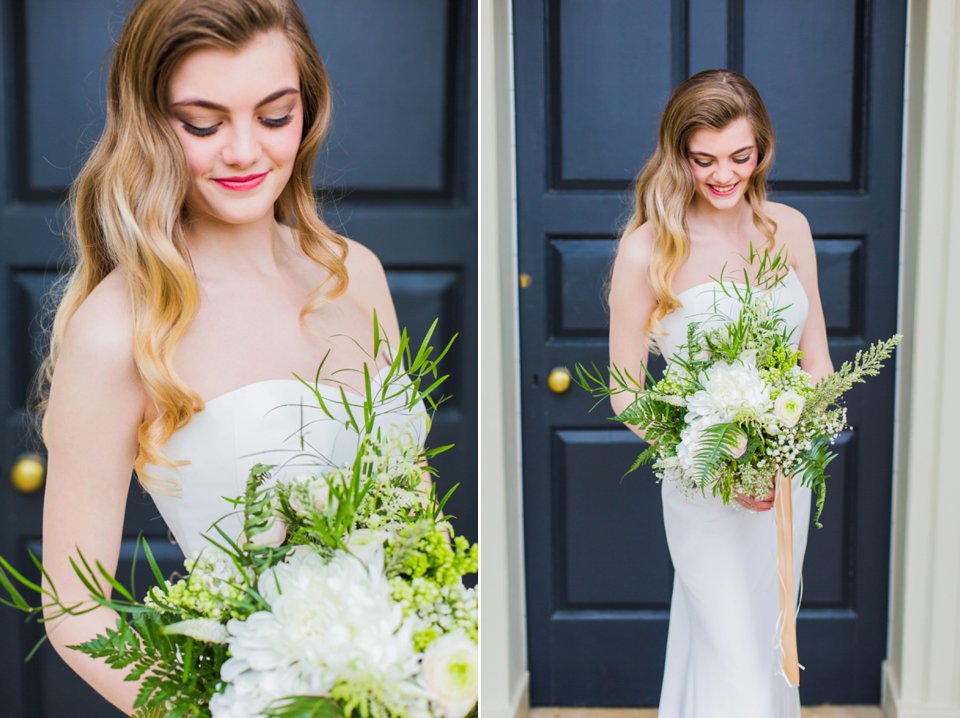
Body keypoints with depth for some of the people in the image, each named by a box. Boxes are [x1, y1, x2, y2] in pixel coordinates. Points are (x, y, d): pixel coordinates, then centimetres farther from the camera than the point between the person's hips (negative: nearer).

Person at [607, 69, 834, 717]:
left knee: (769, 645, 22)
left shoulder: (789, 227, -1)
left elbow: (816, 355, 5)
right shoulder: (648, 249, -15)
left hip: (789, 479, 5)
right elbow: (625, 394, -11)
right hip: (708, 493, -5)